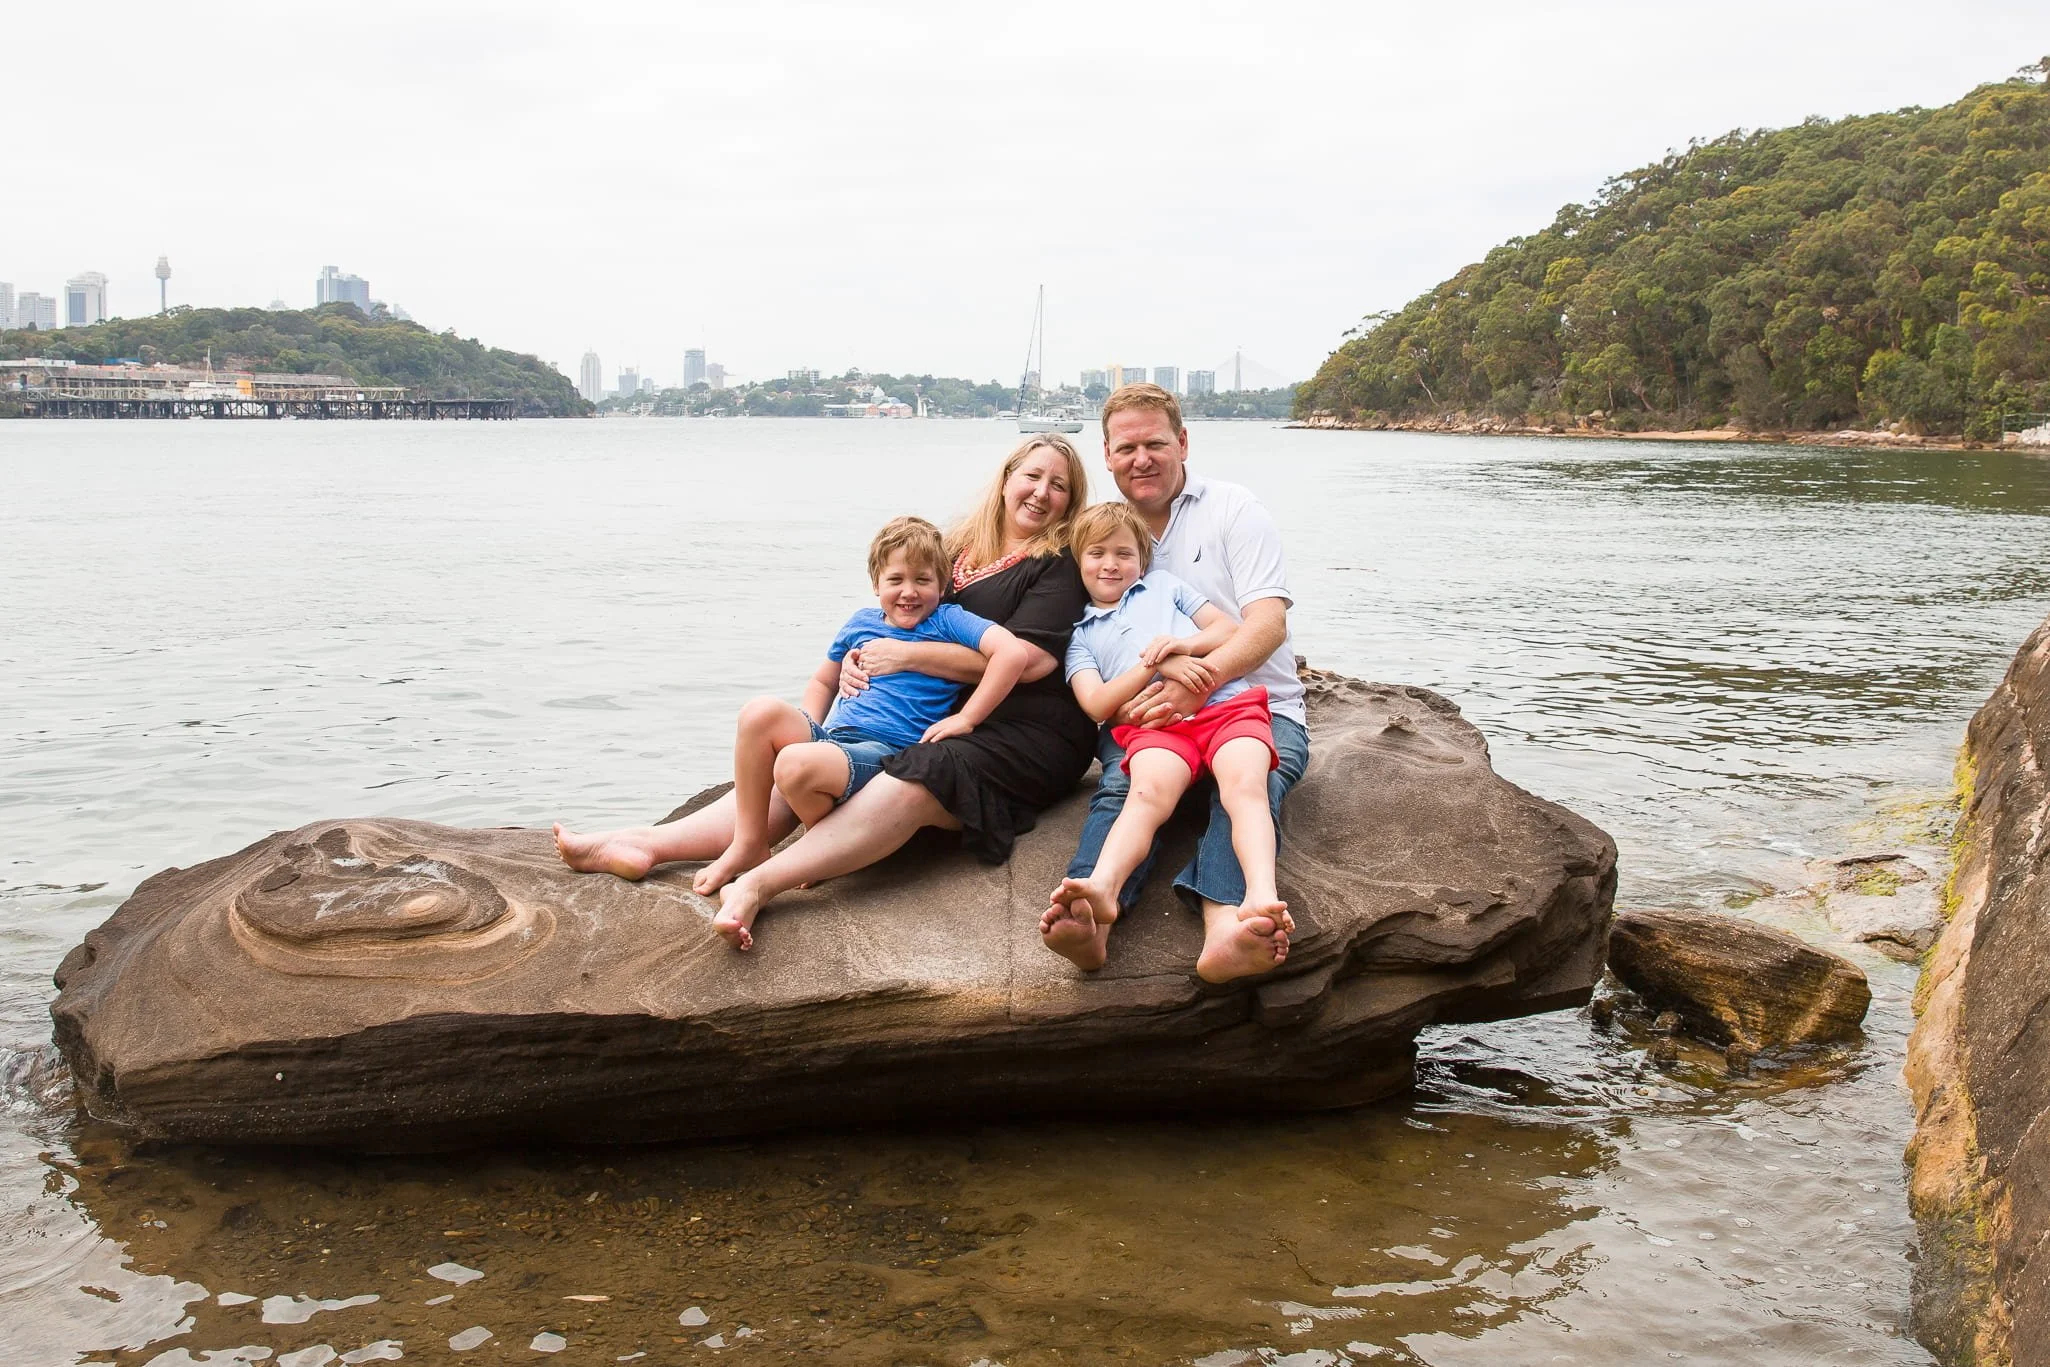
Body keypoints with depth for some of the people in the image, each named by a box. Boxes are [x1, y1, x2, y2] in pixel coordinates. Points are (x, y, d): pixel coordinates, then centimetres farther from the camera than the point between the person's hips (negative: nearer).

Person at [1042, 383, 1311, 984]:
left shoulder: (1232, 509, 6)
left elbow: (1267, 623, -8)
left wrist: (1200, 678, -26)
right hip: (1147, 716, 2)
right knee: (1124, 779, -31)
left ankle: (1224, 926, -60)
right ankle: (1088, 909, -58)